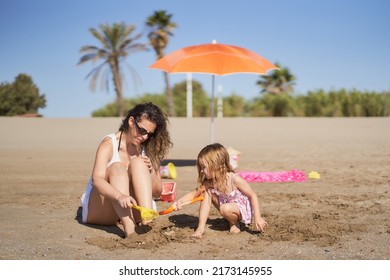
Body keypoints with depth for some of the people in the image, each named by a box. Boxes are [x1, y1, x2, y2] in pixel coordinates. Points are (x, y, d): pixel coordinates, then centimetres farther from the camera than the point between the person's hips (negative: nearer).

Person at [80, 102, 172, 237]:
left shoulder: (147, 149, 3)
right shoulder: (109, 144, -11)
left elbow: (157, 193, 5)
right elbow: (96, 180, -29)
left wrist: (151, 171, -16)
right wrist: (120, 196, -49)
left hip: (132, 211, 3)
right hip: (99, 211, -3)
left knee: (138, 163, -19)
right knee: (117, 168, -30)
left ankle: (147, 223, -36)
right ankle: (129, 231, -48)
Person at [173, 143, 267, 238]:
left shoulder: (234, 179, -27)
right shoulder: (210, 182, -10)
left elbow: (253, 196, -23)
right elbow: (195, 193, -6)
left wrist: (257, 218, -27)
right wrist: (180, 201, -24)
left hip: (244, 210, -6)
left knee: (225, 209, -36)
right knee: (207, 193, -11)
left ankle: (234, 223, -2)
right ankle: (201, 227, -13)